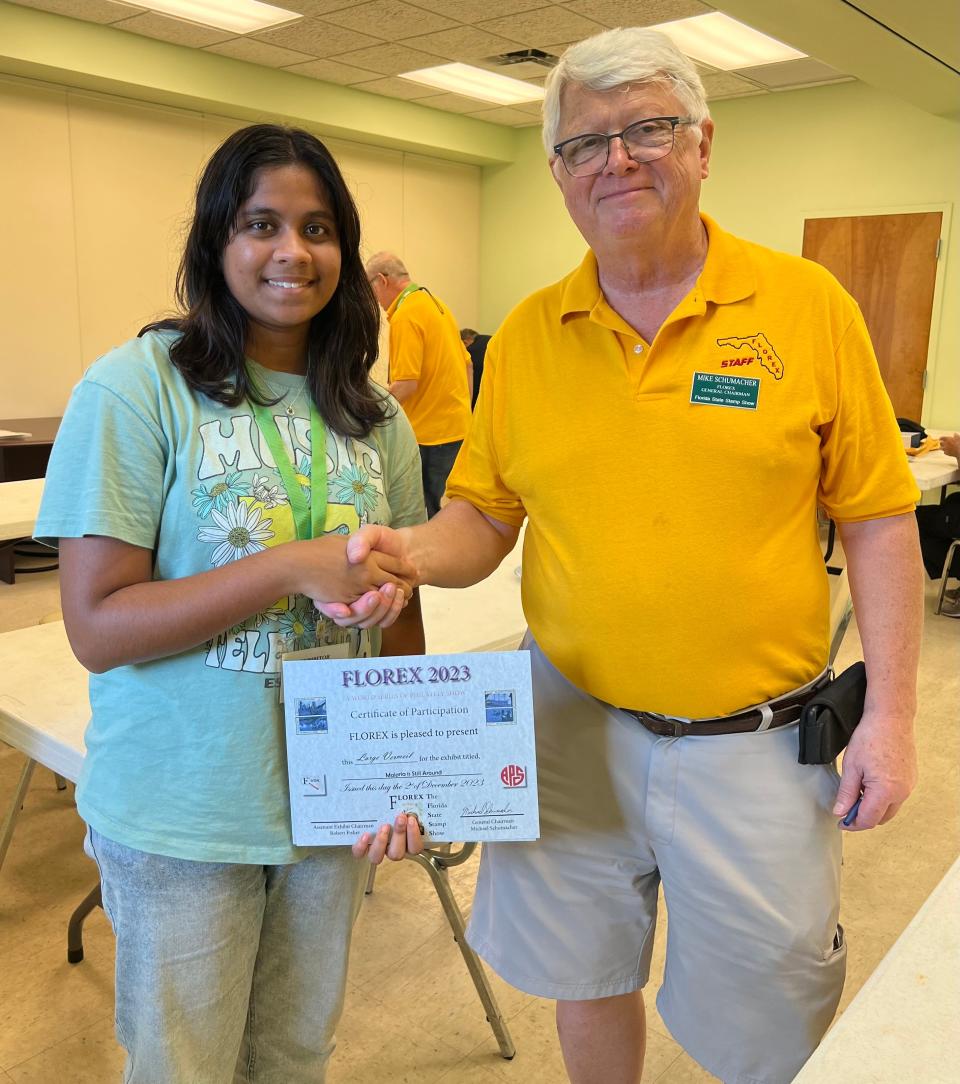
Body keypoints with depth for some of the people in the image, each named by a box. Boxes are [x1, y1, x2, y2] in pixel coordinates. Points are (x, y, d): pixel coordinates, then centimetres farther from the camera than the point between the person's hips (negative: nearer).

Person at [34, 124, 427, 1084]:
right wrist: (293, 568, -27)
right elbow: (97, 627, -18)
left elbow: (398, 606, 6)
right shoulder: (136, 387, -13)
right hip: (181, 817, -4)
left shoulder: (373, 417, 1)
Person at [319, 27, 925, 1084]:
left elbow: (876, 520, -3)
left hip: (753, 740, -1)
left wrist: (889, 713, -7)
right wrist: (407, 550, -19)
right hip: (571, 722, 2)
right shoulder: (525, 334, 0)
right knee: (587, 980, 21)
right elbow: (482, 518, 2)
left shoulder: (808, 305, -6)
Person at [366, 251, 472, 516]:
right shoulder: (436, 303, 14)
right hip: (457, 427, 10)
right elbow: (467, 365, 19)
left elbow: (406, 384, -21)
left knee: (425, 513, -3)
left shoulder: (404, 317, -14)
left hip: (430, 434, -9)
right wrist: (463, 410, 26)